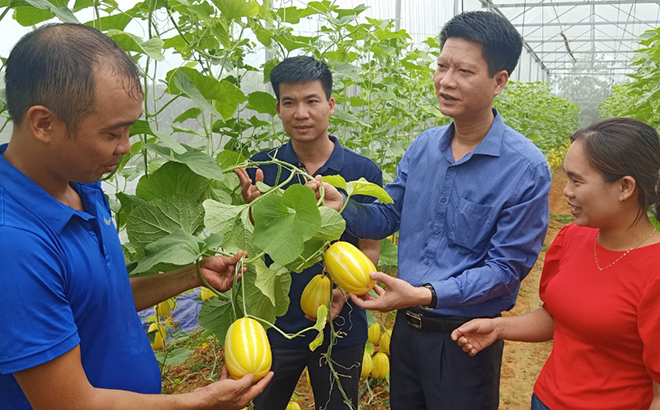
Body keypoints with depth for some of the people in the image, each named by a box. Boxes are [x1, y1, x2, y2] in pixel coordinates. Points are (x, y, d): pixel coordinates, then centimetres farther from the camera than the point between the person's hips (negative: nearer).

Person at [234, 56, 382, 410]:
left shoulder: (363, 172, -10)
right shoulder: (260, 169, -7)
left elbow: (370, 249, -4)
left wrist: (343, 288, -23)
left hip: (340, 329, -1)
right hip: (273, 326, 1)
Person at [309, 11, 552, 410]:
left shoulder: (526, 168, -18)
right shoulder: (424, 146, -1)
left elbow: (506, 267, -18)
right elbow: (388, 216, 6)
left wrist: (426, 295, -28)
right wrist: (343, 206, -14)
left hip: (465, 340, -5)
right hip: (406, 327, 5)